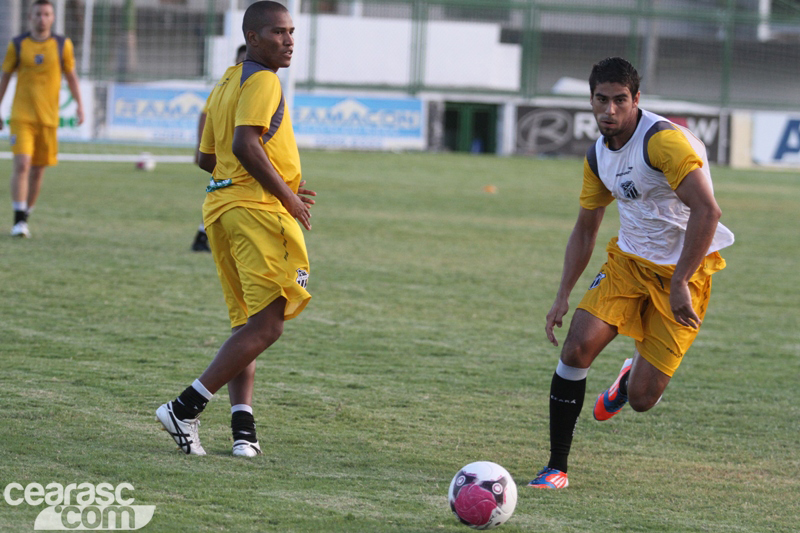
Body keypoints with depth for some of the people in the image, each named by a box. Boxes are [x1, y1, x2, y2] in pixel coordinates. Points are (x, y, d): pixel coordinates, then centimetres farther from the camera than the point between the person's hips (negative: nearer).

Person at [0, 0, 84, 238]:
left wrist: (79, 104, 0)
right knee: (22, 165, -15)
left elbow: (71, 75, 11)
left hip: (48, 118, 2)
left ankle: (26, 217, 22)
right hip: (21, 117, -2)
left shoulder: (62, 44, 3)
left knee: (38, 171, 6)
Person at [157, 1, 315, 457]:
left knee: (247, 324, 11)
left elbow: (208, 158, 23)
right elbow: (244, 145, -22)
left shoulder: (226, 84, 21)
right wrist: (287, 195, -15)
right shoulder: (262, 81, -8)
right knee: (268, 324, -9)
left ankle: (243, 426, 0)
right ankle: (186, 407, -13)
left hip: (221, 206, 10)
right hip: (258, 210, -10)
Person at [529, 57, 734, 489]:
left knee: (641, 400, -7)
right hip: (629, 259, 6)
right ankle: (556, 468, -3)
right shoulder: (598, 157, 4)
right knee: (577, 347, -17)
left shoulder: (663, 140, -22)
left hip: (683, 270, -6)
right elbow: (584, 230, 16)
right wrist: (563, 297, 9)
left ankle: (632, 379, 35)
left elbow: (706, 210, -30)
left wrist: (680, 283, -31)